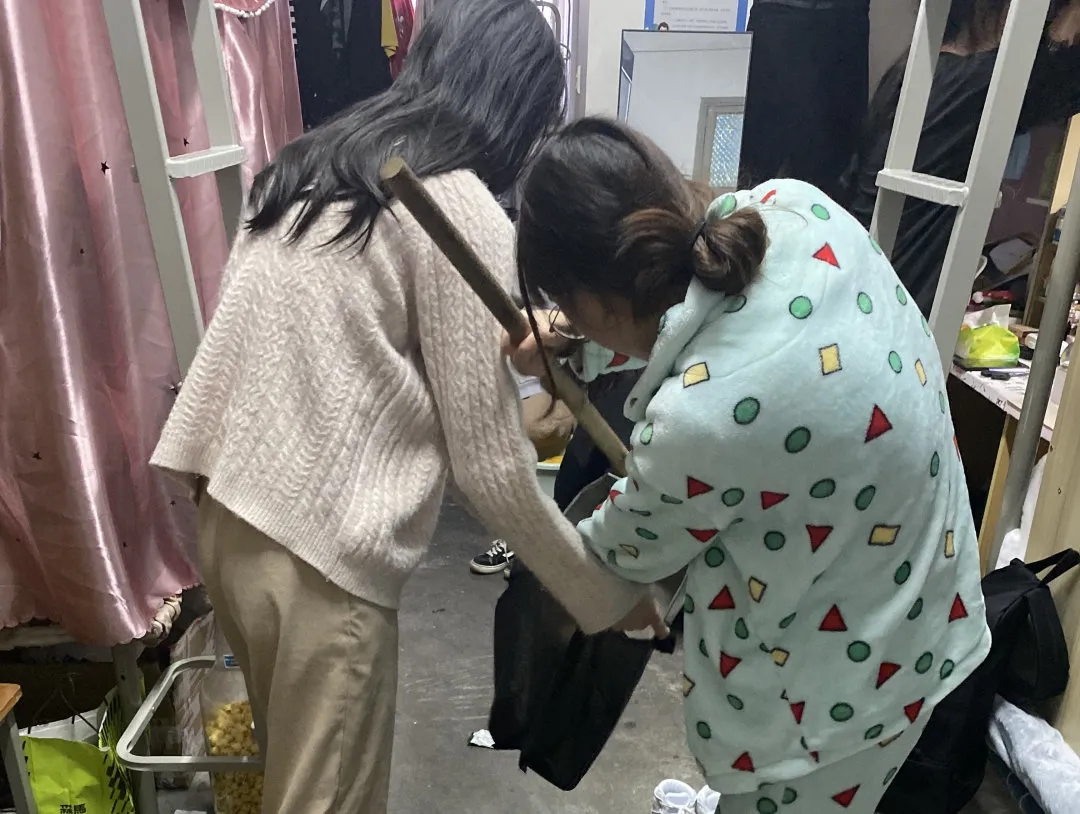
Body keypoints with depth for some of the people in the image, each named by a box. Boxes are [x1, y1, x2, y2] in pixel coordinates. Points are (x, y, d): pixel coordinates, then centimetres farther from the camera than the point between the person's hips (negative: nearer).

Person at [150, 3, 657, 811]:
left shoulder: (310, 166, 12)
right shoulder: (464, 211, -12)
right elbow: (492, 466, -11)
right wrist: (611, 595, -1)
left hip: (229, 521, 8)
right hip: (319, 560, -8)